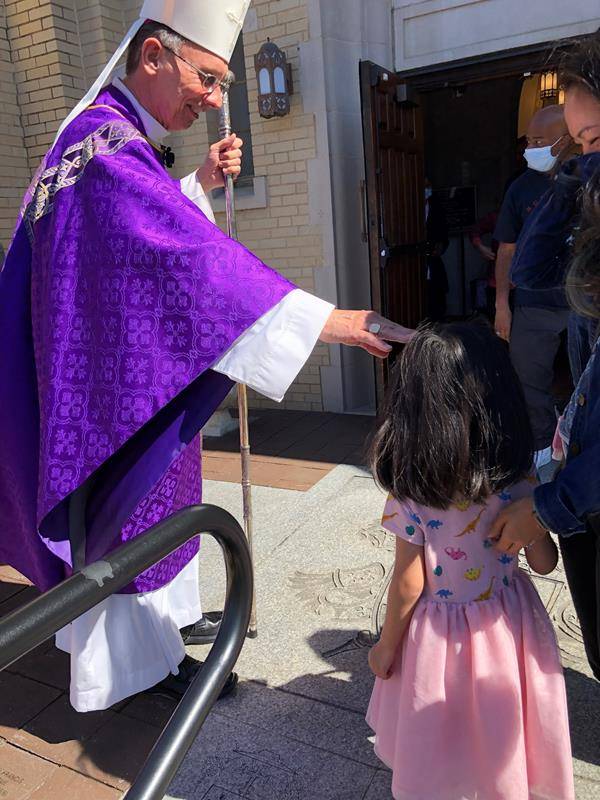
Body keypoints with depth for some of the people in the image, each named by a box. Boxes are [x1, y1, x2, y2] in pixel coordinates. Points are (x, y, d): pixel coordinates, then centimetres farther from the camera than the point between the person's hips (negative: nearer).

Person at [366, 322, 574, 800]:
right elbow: (544, 563, -7)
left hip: (441, 632, -2)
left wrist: (386, 647, -1)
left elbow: (408, 585, -17)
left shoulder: (410, 491, -26)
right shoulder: (517, 480, -18)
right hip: (507, 623, 3)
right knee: (501, 728, 28)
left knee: (442, 737, 23)